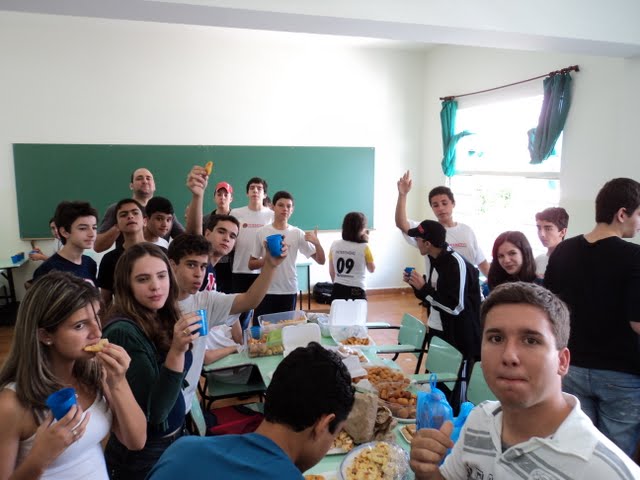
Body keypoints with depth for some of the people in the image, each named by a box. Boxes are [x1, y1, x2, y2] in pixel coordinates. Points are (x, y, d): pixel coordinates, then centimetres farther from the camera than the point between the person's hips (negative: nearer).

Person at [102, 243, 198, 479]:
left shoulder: (162, 319, -3)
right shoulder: (123, 332, -24)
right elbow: (152, 412, -27)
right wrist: (176, 351, -33)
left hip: (175, 439, 7)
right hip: (142, 456, -7)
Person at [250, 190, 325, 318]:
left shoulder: (297, 233, -1)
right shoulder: (262, 232, -2)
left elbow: (321, 261, -1)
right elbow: (251, 264, 5)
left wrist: (317, 243, -19)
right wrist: (266, 259, -14)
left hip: (289, 292, 1)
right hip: (266, 291, -1)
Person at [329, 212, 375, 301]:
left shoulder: (334, 245, 0)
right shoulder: (364, 247, -10)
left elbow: (331, 272, 7)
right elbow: (372, 269, 6)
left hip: (338, 291, 4)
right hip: (356, 292, -4)